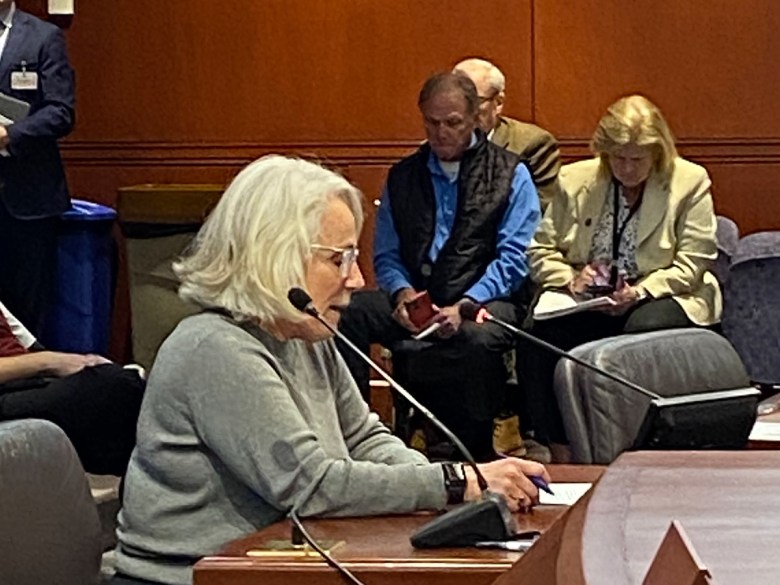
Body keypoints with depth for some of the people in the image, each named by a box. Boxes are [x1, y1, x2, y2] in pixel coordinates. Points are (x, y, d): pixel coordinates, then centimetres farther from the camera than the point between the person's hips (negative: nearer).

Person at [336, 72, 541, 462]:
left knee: (478, 340, -39)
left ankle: (474, 455, -20)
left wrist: (465, 305, -16)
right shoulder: (402, 176, 19)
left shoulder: (510, 174, 8)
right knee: (346, 313, -27)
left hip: (484, 299, -3)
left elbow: (514, 257, -1)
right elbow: (385, 255, 16)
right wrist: (403, 293, -8)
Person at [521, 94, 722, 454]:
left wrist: (639, 292, -19)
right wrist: (570, 279, -10)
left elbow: (692, 265, -5)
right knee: (544, 332, -29)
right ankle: (556, 449, -20)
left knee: (644, 329, -38)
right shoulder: (575, 180, 9)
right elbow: (541, 252, 11)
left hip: (660, 299, -2)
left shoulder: (690, 182, 0)